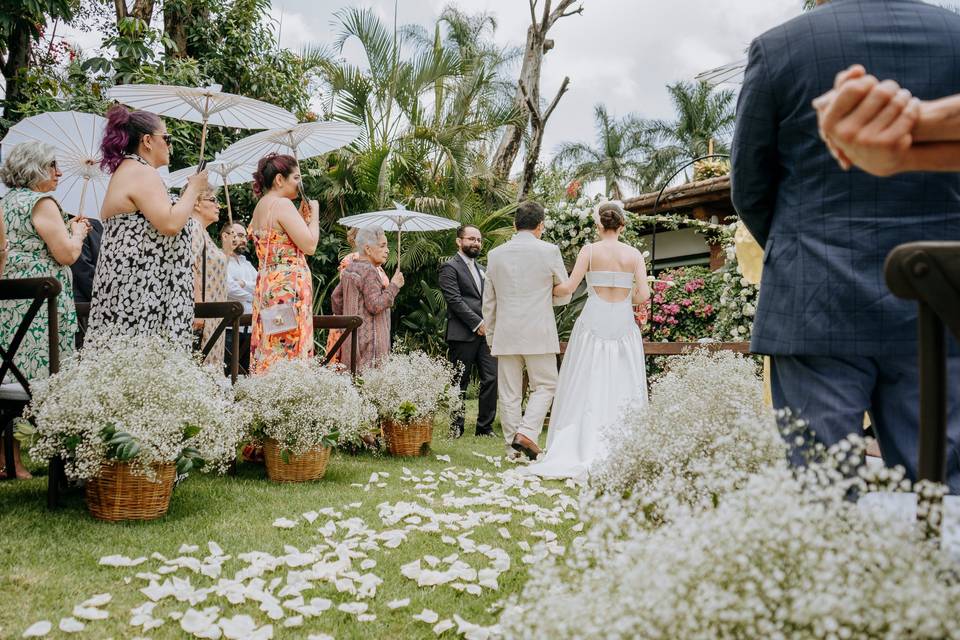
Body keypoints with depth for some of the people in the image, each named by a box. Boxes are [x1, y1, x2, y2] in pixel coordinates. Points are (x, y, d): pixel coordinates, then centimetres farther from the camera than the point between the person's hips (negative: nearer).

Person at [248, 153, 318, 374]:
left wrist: (302, 215, 18)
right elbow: (309, 246, -16)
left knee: (270, 354, 7)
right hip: (287, 288, -10)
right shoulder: (282, 204, -10)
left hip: (267, 285, 10)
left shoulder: (261, 206, 19)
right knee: (289, 352, -10)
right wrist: (314, 213, -1)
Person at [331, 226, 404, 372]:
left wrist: (341, 316, 27)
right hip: (368, 336, -10)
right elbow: (375, 306, -19)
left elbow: (336, 296, 19)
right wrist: (393, 286, -11)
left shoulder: (349, 268, 13)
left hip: (352, 331, 10)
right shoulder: (369, 271, -15)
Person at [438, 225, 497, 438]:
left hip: (485, 332, 7)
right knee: (460, 383, 1)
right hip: (463, 334, -7)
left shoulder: (482, 269, 22)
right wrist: (477, 323, -15)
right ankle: (456, 426, 12)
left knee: (491, 378, 1)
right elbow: (455, 300, -12)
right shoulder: (450, 267, -2)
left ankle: (485, 426, 9)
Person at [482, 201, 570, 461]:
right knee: (545, 386, 9)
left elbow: (488, 302, 12)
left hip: (505, 335, 4)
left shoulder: (495, 254, 6)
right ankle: (526, 432, -8)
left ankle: (512, 448, 13)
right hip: (539, 333, -3)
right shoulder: (549, 251, -5)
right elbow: (564, 295, 4)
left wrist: (490, 337, 20)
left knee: (509, 394, 9)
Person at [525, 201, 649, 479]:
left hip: (593, 323, -1)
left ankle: (581, 453, 3)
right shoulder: (634, 254, 3)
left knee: (587, 389, 3)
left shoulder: (590, 250, -1)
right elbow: (644, 295, -3)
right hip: (623, 325, 1)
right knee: (622, 390, 5)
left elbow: (568, 287, -7)